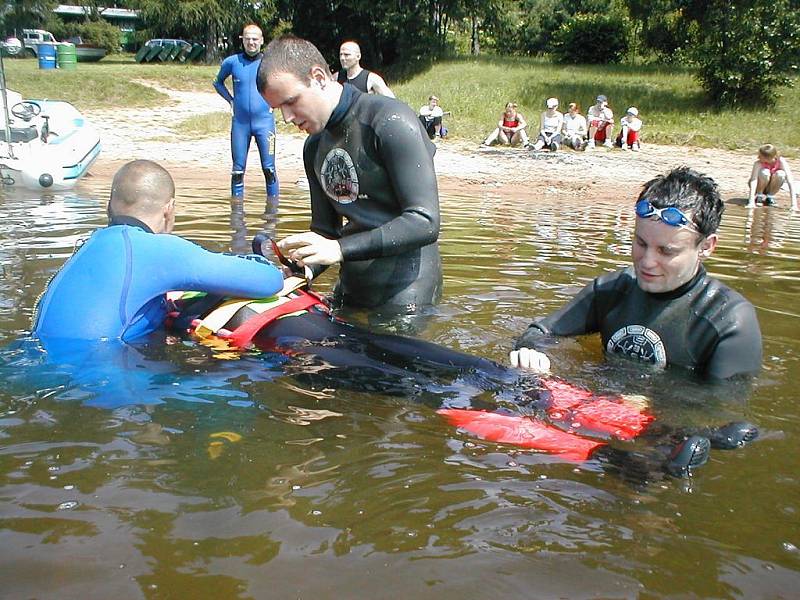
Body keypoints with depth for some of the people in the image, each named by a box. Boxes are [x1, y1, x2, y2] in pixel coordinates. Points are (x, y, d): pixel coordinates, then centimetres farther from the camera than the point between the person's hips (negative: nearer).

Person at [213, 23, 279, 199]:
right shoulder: (232, 62, 4)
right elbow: (218, 82, 22)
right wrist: (230, 100, 10)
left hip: (264, 122, -1)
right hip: (240, 123, 2)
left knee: (269, 168, -4)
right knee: (238, 169, 4)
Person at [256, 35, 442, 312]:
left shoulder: (391, 121, -15)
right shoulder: (314, 147, 11)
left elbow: (425, 223, -22)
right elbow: (325, 230, 15)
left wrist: (339, 249, -27)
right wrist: (304, 271, -7)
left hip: (403, 293, -7)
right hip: (349, 292, 7)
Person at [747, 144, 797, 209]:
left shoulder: (781, 162, -27)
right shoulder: (758, 163, -29)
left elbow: (790, 182, -32)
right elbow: (753, 181, -38)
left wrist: (794, 204, -40)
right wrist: (751, 202, -51)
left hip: (771, 187, 2)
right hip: (760, 186, -2)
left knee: (780, 174, -31)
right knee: (765, 172, -34)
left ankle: (770, 196, -8)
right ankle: (758, 196, -11)